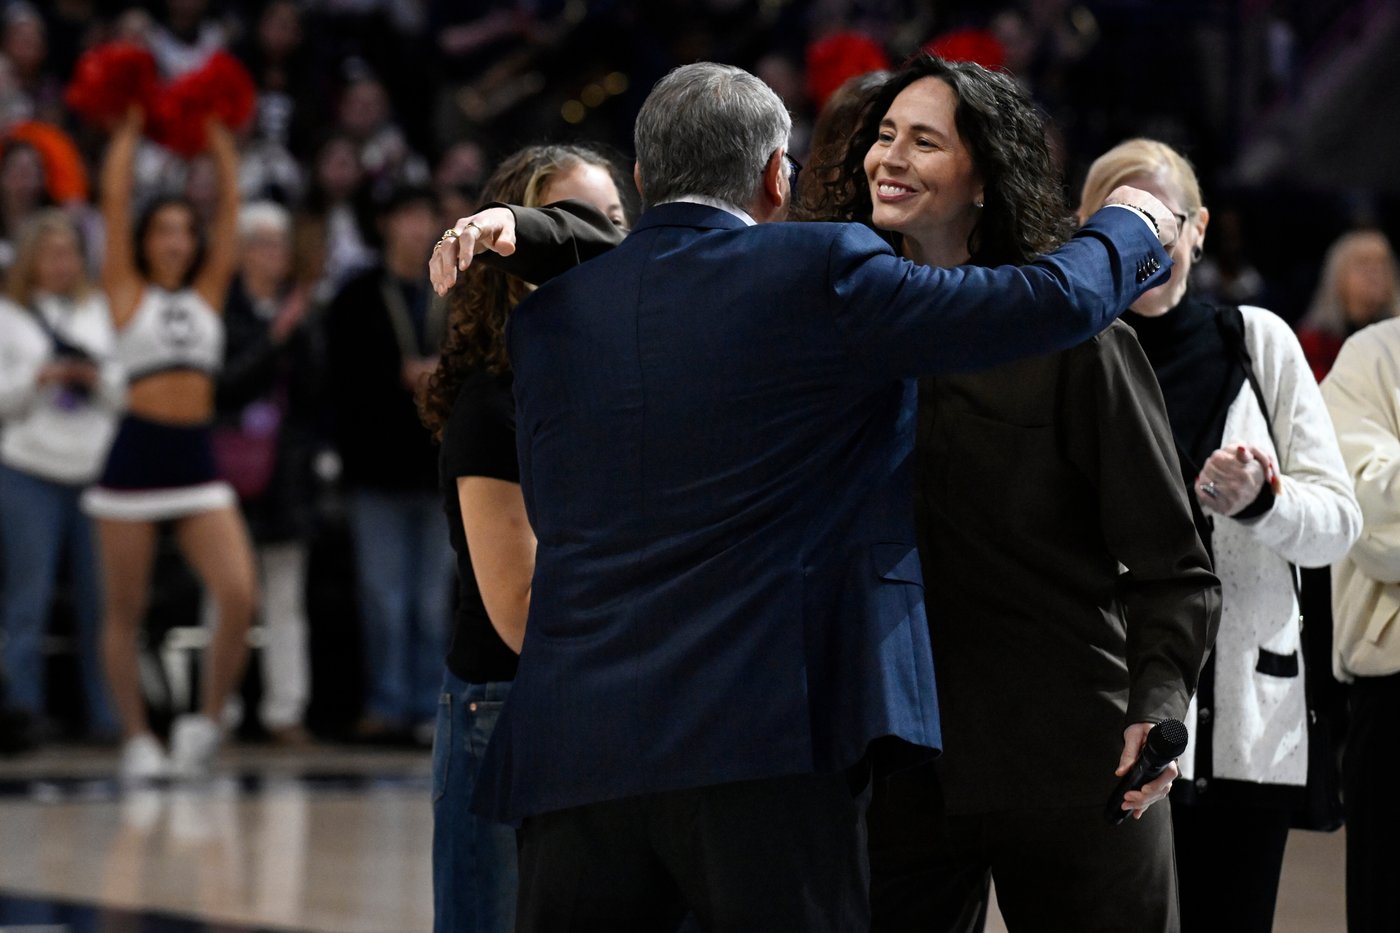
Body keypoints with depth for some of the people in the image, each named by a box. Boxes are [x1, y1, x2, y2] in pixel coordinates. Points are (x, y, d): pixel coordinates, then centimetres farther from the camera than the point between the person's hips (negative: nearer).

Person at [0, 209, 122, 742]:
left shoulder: (100, 312, 14)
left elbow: (128, 394, 12)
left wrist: (98, 379, -7)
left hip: (97, 471, 2)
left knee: (99, 598, 1)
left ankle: (106, 717, 6)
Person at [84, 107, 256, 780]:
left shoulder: (207, 294, 14)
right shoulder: (128, 294, 5)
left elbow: (231, 208, 12)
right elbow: (115, 201, 0)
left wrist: (220, 140, 16)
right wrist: (129, 133, 8)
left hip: (197, 460, 3)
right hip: (135, 455, -3)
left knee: (240, 597, -12)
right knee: (125, 611, 2)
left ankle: (207, 719, 3)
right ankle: (136, 739, 10)